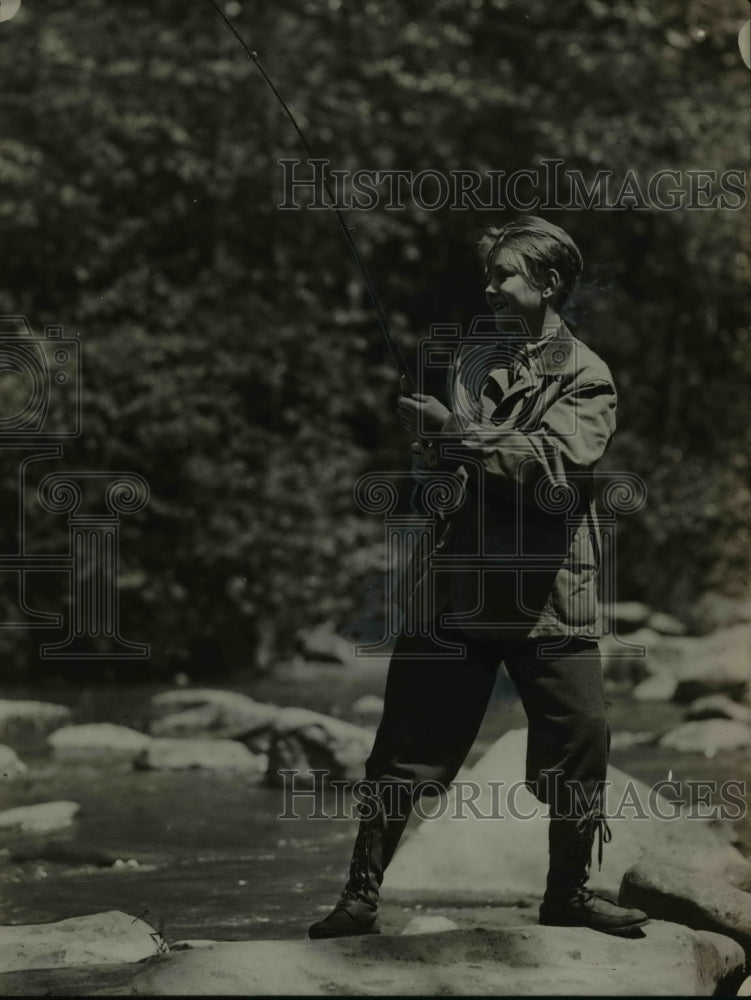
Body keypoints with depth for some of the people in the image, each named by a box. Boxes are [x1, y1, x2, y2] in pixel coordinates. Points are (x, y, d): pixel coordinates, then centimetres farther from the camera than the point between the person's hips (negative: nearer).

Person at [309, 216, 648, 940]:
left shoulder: (585, 378, -2)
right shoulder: (471, 361, 13)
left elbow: (555, 470, -18)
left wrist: (458, 433, -23)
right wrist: (421, 452, -4)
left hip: (546, 598, -3)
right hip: (453, 586, 3)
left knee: (582, 744, -1)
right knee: (404, 747, 2)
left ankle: (568, 893, 18)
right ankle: (360, 897, 8)